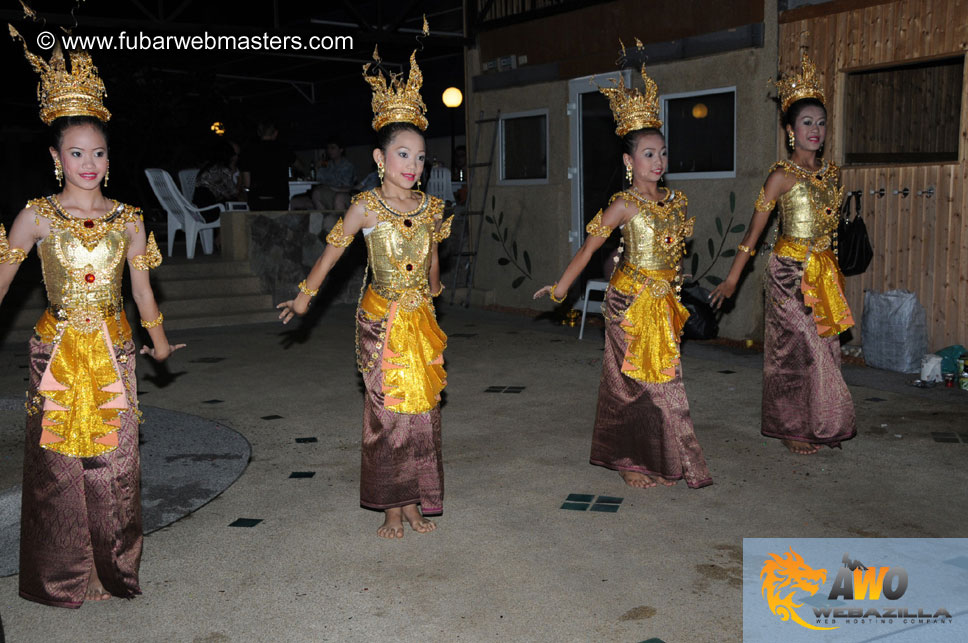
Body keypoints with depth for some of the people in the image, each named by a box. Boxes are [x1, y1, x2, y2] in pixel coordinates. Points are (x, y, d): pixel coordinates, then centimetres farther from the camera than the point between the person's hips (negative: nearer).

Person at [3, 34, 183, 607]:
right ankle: (62, 575, 22)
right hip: (57, 351, -1)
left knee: (114, 461, 6)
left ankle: (113, 569, 23)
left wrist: (158, 340, 21)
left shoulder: (127, 218, 3)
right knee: (57, 461, 5)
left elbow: (142, 284, 12)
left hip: (113, 352, 2)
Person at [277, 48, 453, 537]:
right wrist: (305, 297, 9)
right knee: (385, 411, 1)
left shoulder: (430, 207, 3)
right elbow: (332, 252, 2)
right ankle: (391, 508, 13)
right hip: (380, 320, -4)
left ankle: (415, 503, 20)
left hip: (421, 321, 4)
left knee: (421, 411, 7)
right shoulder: (366, 207, -8)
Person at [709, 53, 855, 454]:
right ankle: (792, 427, 12)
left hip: (823, 271, 6)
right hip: (790, 270, -6)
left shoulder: (831, 173, 9)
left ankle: (821, 426, 22)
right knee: (797, 348, -2)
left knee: (824, 346, 10)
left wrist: (834, 270, 20)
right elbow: (754, 230, -11)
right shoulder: (783, 175, -10)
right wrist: (732, 279, -14)